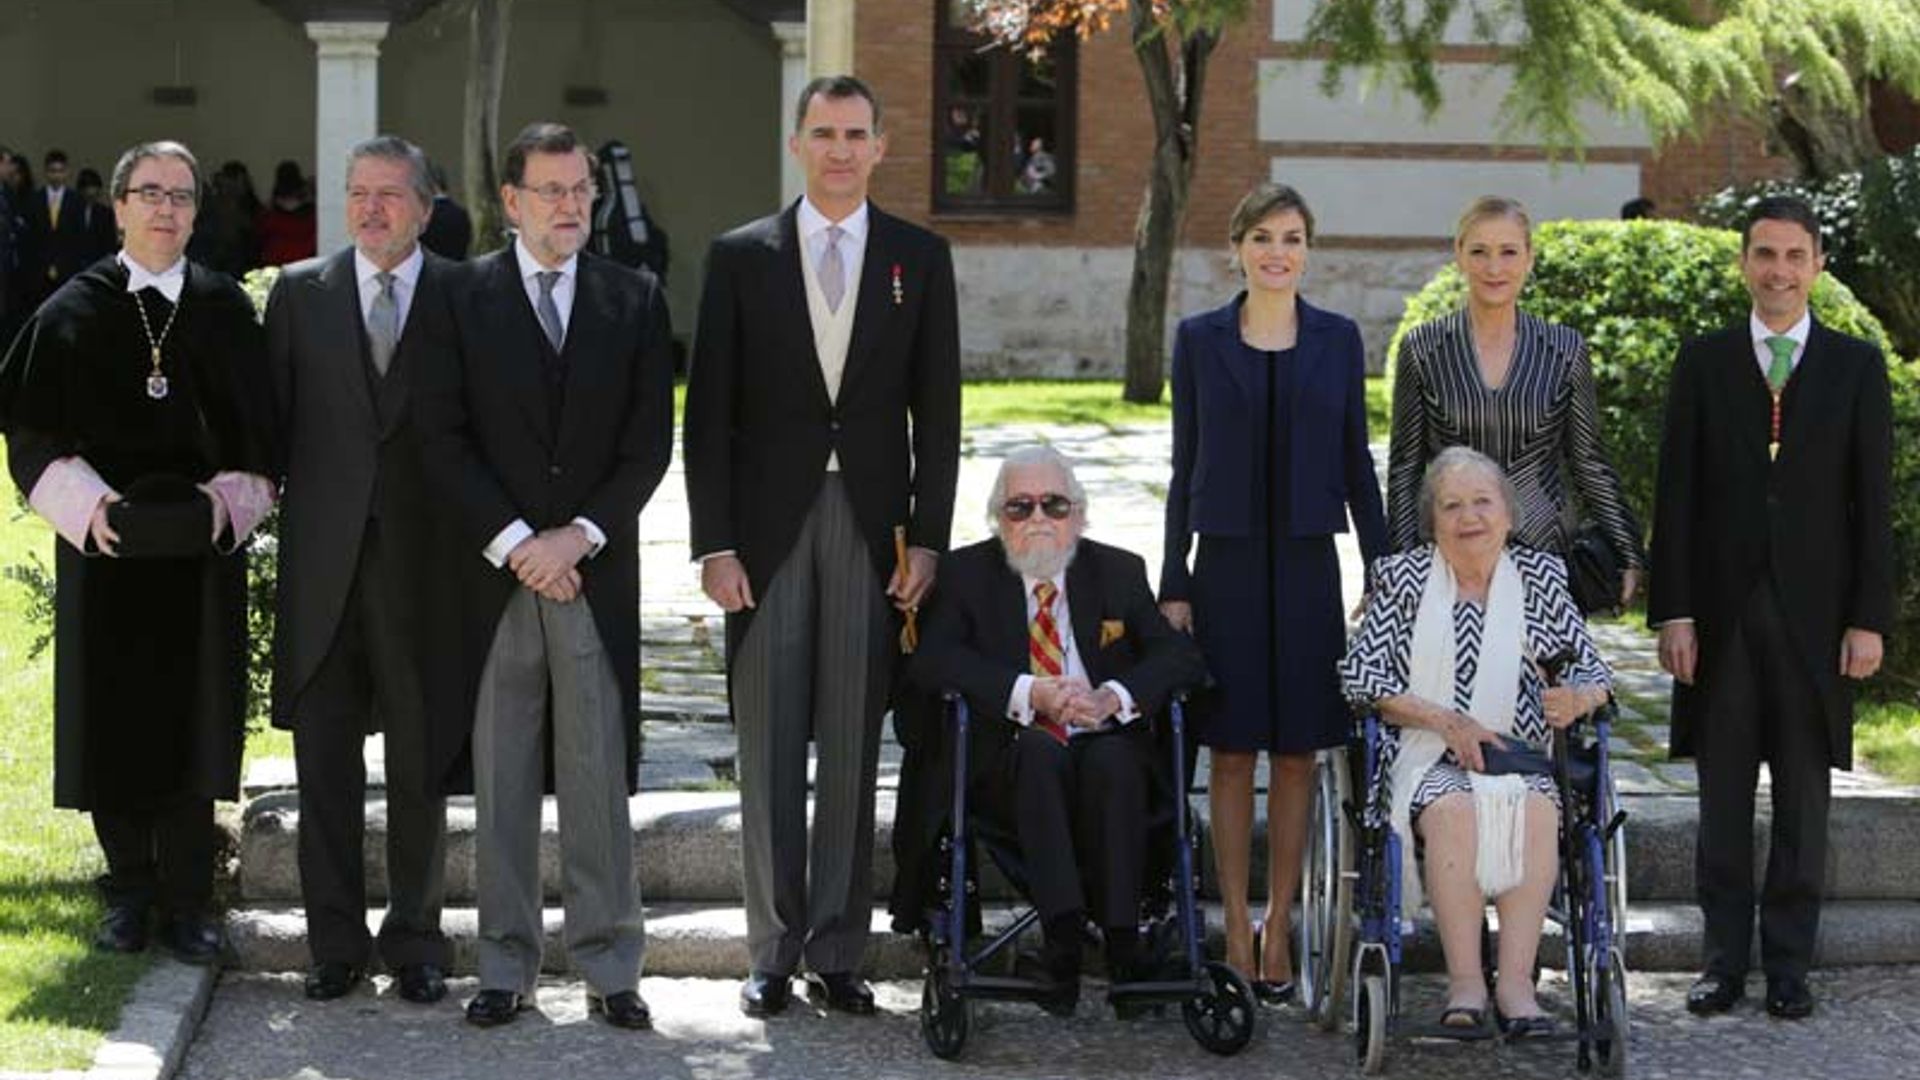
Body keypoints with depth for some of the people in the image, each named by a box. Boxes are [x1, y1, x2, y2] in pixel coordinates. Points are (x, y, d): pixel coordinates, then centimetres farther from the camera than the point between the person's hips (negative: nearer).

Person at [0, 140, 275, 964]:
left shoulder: (226, 310, 3)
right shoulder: (73, 313, 1)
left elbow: (260, 431, 6)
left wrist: (227, 499, -10)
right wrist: (88, 502, -14)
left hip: (201, 551, 0)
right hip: (105, 551, 0)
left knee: (192, 719, 2)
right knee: (112, 717, 5)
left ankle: (186, 898, 10)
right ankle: (130, 890, 17)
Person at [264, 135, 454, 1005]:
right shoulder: (299, 294, 7)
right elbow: (272, 418, 7)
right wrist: (266, 491, -2)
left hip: (423, 559, -1)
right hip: (322, 559, 2)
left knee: (420, 763, 6)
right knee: (325, 762, 6)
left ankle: (415, 941, 16)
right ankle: (335, 942, 15)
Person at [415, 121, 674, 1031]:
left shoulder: (634, 299, 9)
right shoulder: (463, 297, 4)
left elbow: (650, 441, 4)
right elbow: (442, 437, -1)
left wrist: (579, 536, -8)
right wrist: (512, 542, -10)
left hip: (597, 569, 1)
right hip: (494, 571, -1)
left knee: (599, 775, 1)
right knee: (501, 778, 3)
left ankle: (610, 966, 6)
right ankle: (506, 967, 9)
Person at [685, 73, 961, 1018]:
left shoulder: (920, 258, 6)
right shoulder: (741, 257, 4)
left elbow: (938, 411, 5)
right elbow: (709, 412, 2)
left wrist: (927, 540, -2)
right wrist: (714, 543, -6)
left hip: (870, 525, 0)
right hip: (768, 526, 0)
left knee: (854, 750, 3)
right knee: (770, 750, 3)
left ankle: (837, 951, 10)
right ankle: (774, 951, 10)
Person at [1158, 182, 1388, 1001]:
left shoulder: (1338, 340, 5)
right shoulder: (1200, 339, 3)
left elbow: (1356, 463, 7)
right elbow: (1185, 466, 5)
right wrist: (1173, 584, 1)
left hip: (1306, 564, 1)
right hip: (1227, 563, -1)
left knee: (1296, 755, 3)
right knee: (1231, 754, 2)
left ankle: (1278, 930, 11)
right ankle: (1236, 932, 8)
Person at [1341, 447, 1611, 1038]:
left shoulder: (1541, 577, 11)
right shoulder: (1403, 577, 6)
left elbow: (1594, 670, 11)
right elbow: (1358, 674, -2)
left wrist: (1579, 696, -14)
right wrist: (1445, 720, -12)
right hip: (1424, 758, -2)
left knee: (1537, 809, -32)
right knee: (1455, 808, -35)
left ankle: (1515, 979, -33)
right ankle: (1465, 981, -32)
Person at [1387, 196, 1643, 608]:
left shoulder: (1565, 350, 5)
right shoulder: (1423, 348, 4)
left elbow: (1589, 462, 10)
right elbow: (1404, 467, 7)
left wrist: (1626, 555, 6)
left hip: (1543, 549, 0)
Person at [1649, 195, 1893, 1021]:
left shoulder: (1857, 366, 4)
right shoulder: (1703, 362, 5)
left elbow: (1874, 502, 2)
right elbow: (1676, 495, 3)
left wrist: (1869, 618, -4)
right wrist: (1673, 611, -4)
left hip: (1814, 614, 0)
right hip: (1722, 612, 1)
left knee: (1803, 798, 4)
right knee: (1723, 797, 5)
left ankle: (1788, 964, 12)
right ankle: (1725, 960, 12)